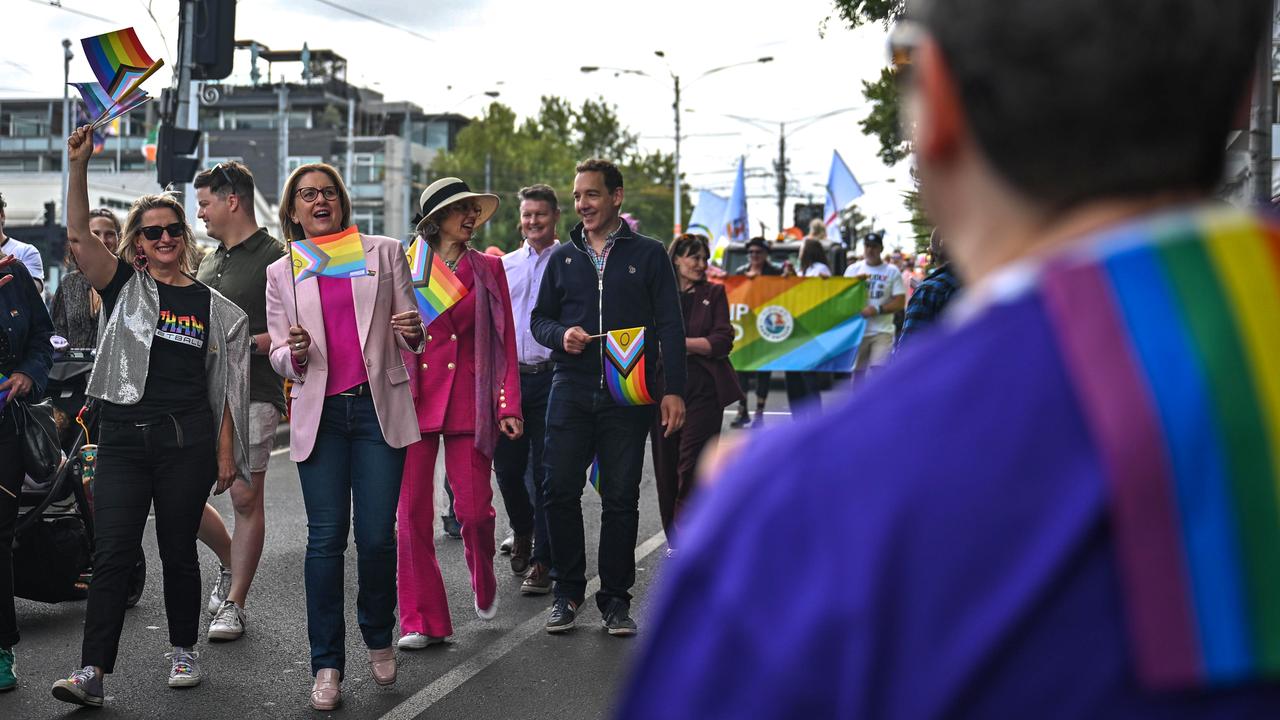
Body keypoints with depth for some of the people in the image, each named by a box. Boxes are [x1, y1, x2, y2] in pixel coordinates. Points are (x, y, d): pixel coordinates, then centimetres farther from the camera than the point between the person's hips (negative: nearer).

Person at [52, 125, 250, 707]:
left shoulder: (210, 304, 8)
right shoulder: (124, 287, 7)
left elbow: (224, 385, 8)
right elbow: (77, 235, -9)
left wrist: (226, 452, 3)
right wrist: (79, 165, -20)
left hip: (187, 441, 0)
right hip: (123, 437, 0)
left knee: (178, 552, 9)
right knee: (112, 555, -6)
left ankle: (183, 651, 26)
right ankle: (92, 672, -8)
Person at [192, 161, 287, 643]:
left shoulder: (274, 258, -6)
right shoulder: (208, 260, 19)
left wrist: (248, 344, -18)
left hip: (251, 395, -7)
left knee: (246, 498, -3)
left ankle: (233, 604, 6)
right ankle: (230, 561, 28)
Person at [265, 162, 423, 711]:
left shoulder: (385, 252, 10)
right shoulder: (280, 274, 12)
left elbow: (410, 332, 13)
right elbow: (278, 357, 13)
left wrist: (414, 332, -11)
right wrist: (295, 354, -11)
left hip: (379, 407, 0)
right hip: (320, 413, 0)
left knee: (377, 535, -3)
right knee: (326, 537, -4)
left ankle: (379, 638, 22)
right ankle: (327, 666, 5)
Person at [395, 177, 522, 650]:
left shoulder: (488, 269, 9)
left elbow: (505, 341, 8)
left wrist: (509, 405, 1)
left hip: (469, 401, 0)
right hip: (413, 398, 0)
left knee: (474, 509, -3)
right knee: (412, 512, -2)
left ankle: (483, 584, 28)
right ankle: (422, 620, 8)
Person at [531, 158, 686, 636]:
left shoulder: (648, 255, 6)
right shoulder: (563, 257, 13)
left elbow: (669, 327, 3)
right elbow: (539, 318, 17)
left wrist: (673, 390, -5)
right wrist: (561, 336, -7)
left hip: (627, 395, -2)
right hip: (571, 391, 2)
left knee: (621, 498, 2)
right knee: (560, 491, -3)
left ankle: (615, 599, 12)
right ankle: (567, 592, 11)